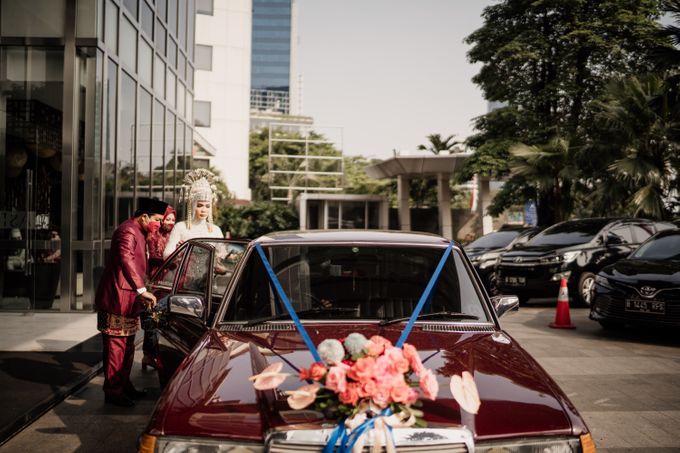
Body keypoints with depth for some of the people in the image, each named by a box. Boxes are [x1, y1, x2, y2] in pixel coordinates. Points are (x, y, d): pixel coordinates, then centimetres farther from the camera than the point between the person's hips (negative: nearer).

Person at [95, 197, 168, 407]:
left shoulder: (139, 233, 17)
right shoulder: (127, 232, -18)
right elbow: (126, 260, -34)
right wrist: (142, 290, -39)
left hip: (129, 299, 11)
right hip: (117, 299, -11)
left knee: (127, 346, 17)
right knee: (116, 346, -4)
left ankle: (124, 385, 27)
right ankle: (113, 391, 3)